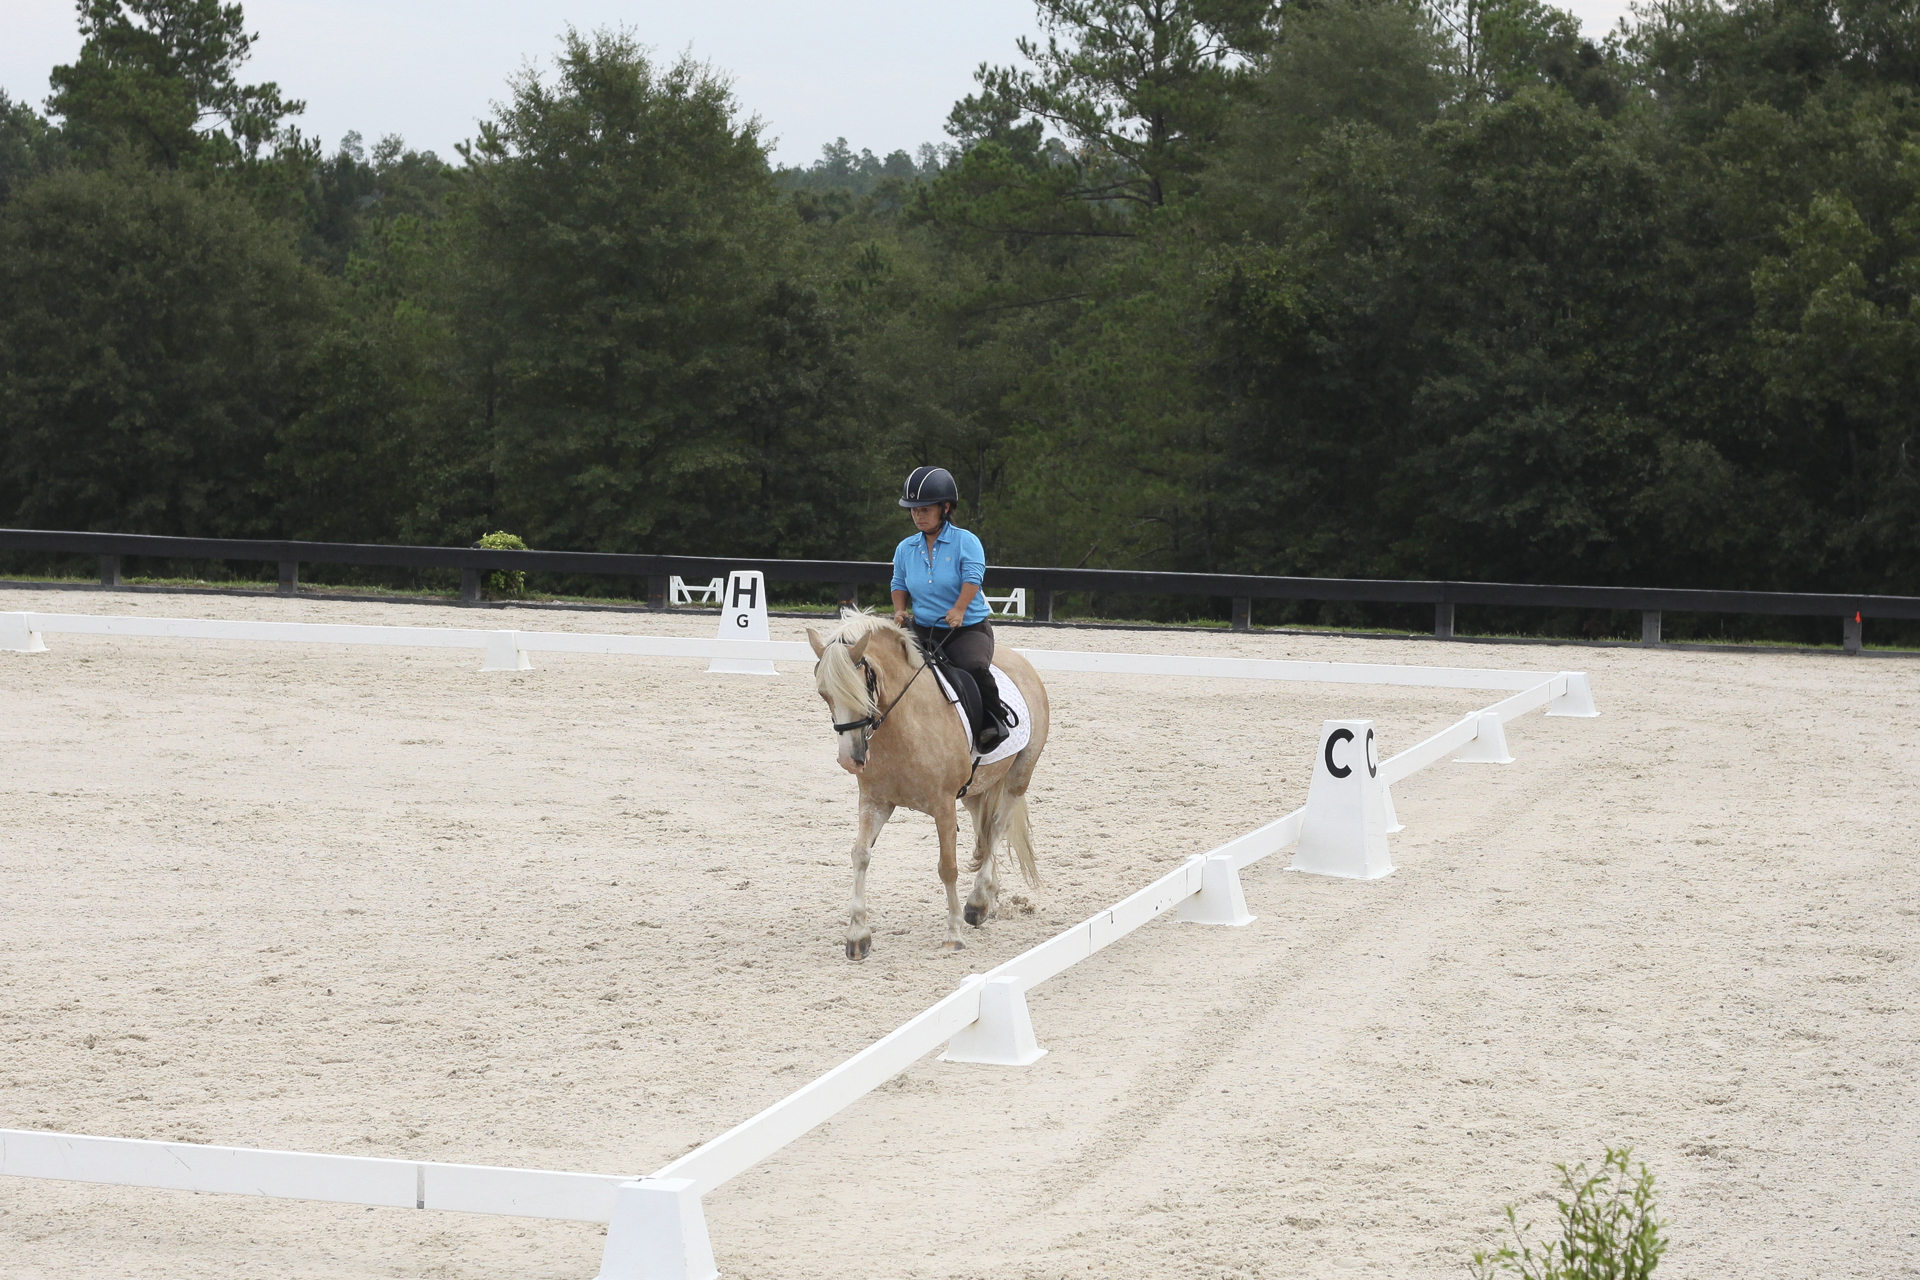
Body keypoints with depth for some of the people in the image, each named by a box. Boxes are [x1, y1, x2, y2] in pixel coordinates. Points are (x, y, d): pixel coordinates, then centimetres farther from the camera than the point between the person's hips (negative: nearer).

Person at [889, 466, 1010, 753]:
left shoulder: (965, 542, -6)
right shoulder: (905, 548, 9)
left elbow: (972, 578, -19)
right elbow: (899, 584, 19)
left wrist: (959, 609, -34)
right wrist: (900, 611, -1)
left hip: (968, 629, -4)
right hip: (922, 630, 4)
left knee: (975, 667, -34)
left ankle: (994, 722, -13)